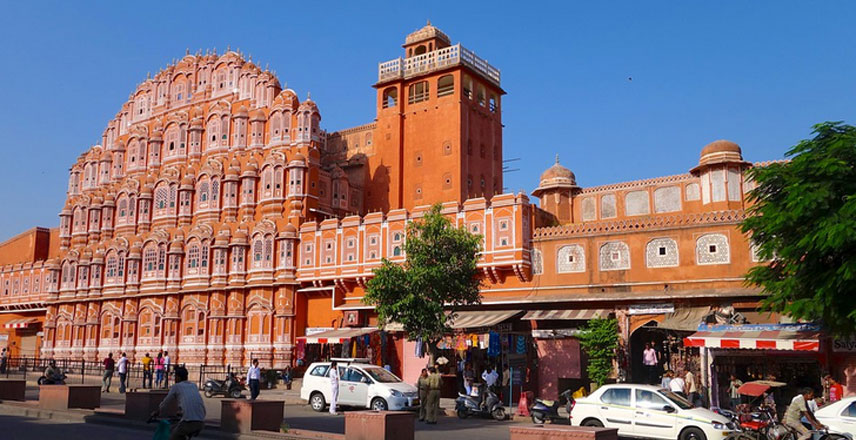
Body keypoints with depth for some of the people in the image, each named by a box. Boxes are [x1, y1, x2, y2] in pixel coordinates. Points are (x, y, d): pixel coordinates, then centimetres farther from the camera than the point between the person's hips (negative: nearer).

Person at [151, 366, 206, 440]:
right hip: (201, 422, 6)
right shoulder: (194, 386, 24)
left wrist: (155, 413, 41)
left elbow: (165, 403, 22)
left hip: (188, 421, -5)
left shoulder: (176, 387, 11)